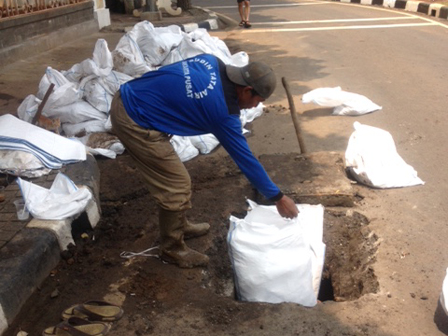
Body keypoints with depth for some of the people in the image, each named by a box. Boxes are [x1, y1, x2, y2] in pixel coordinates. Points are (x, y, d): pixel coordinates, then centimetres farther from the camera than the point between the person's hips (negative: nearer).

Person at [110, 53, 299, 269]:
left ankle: (179, 226, 40)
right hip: (134, 122, -10)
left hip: (126, 99, 10)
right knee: (176, 185, 1)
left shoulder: (213, 63, 2)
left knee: (172, 178, 20)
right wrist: (278, 197, -2)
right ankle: (172, 249, 20)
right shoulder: (223, 111, -19)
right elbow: (245, 158, -12)